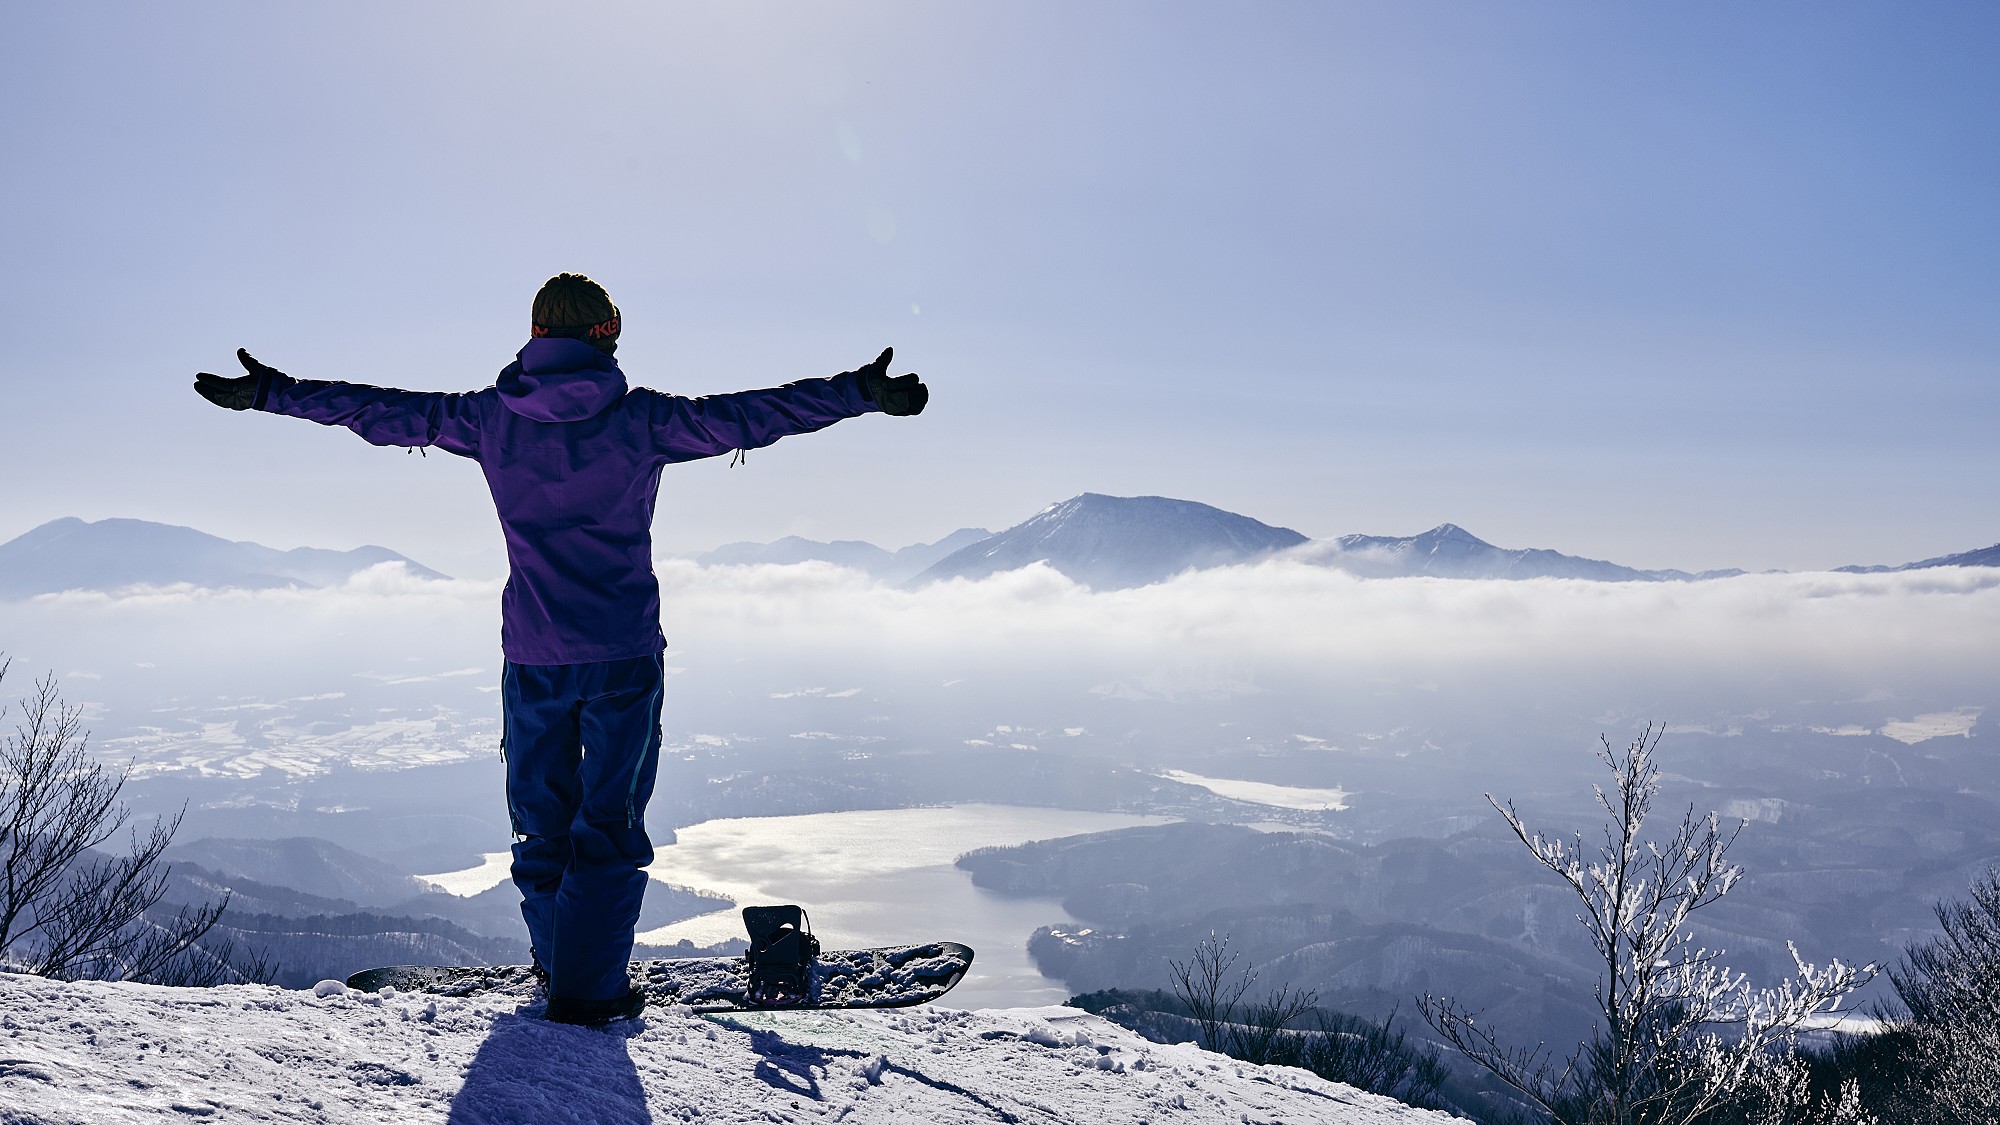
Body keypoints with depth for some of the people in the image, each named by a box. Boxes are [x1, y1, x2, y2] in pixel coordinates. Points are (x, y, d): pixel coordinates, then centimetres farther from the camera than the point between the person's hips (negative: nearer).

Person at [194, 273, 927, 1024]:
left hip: (532, 657, 3)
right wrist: (861, 394, -8)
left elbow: (382, 412, 8)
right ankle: (587, 989, 6)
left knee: (540, 814, 17)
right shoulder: (640, 420, -8)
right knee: (610, 822, 5)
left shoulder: (490, 419, 1)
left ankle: (557, 959, 32)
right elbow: (744, 417, -11)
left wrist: (268, 393, 21)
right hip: (623, 654, -3)